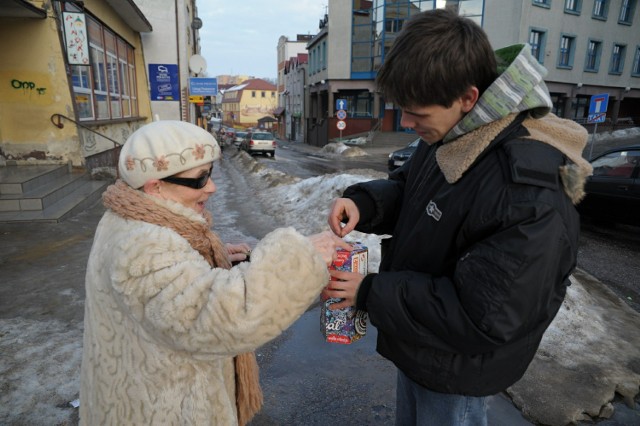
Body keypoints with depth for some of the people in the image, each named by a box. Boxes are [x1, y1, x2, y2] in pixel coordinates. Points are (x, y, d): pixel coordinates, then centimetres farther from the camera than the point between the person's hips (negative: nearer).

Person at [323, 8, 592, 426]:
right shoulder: (447, 137, -10)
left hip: (457, 372, -7)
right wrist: (364, 202, -17)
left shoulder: (530, 196, -34)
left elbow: (484, 319, -32)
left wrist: (369, 292, -26)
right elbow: (407, 189, 6)